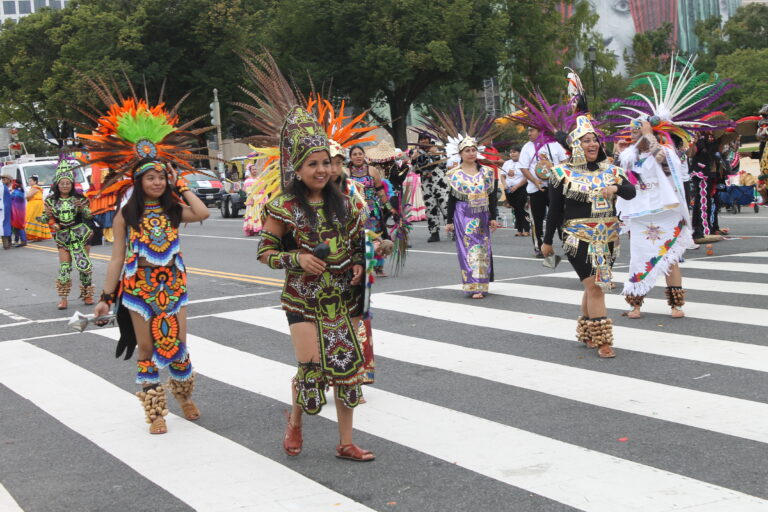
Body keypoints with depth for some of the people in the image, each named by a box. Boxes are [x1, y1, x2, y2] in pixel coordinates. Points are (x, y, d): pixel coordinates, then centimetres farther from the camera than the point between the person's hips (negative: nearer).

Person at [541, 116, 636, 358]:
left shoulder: (610, 170, 8)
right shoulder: (563, 173, -2)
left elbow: (631, 192, -3)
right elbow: (554, 210, 1)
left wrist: (616, 188, -25)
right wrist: (547, 241, 4)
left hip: (607, 238, 4)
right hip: (579, 239, -4)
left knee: (593, 286, 12)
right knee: (595, 286, -11)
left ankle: (585, 333, 28)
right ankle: (602, 341, -9)